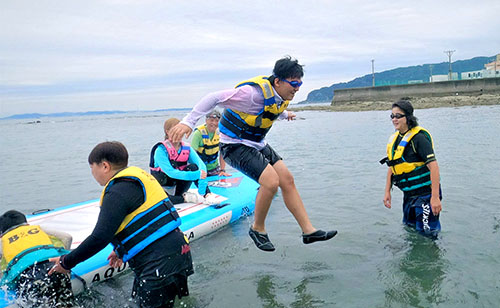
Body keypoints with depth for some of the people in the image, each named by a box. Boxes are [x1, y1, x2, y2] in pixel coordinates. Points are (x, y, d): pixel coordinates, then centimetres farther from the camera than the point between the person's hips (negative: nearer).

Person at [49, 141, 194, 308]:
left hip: (162, 264, -10)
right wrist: (122, 250, 33)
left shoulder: (117, 192, -14)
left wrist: (66, 262, -4)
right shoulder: (138, 178, 15)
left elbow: (99, 238, -18)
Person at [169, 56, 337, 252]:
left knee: (287, 180, 1)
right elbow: (214, 98, -28)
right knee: (271, 182, -22)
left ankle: (308, 231, 9)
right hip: (235, 145, -9)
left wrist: (285, 114, 44)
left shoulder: (281, 97, 0)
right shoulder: (254, 93, -27)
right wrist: (188, 122, -33)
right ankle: (257, 229, 2)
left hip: (257, 144, 9)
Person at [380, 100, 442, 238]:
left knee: (426, 234, -4)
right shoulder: (394, 138, 8)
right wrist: (387, 192, 12)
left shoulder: (419, 137, -17)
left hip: (425, 194, -8)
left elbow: (433, 166, -22)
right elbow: (391, 167, 16)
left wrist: (435, 197, -26)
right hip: (408, 195, 8)